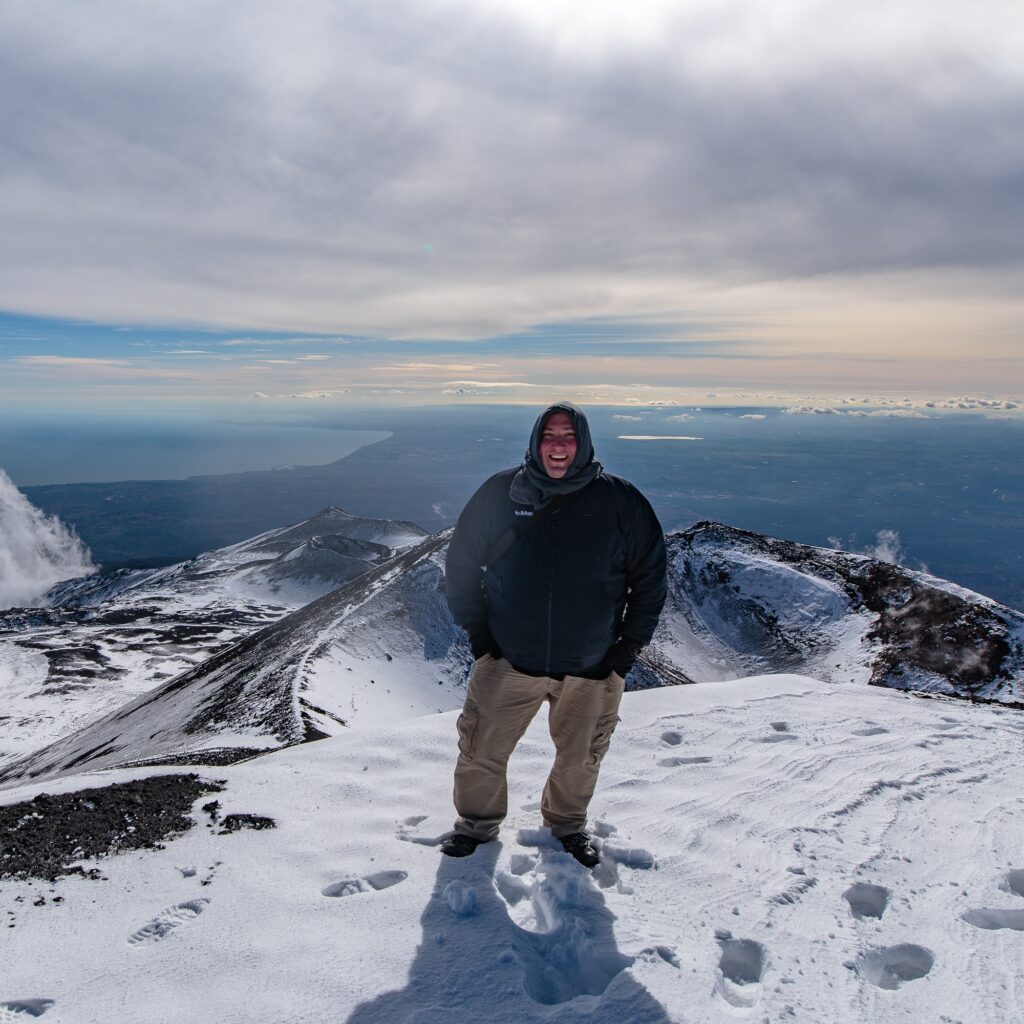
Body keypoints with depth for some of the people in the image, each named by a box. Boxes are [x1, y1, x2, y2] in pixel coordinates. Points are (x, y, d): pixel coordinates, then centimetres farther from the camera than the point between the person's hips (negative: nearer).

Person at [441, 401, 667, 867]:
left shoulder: (620, 501, -9)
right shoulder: (501, 492, -7)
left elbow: (650, 575, 1)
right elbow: (461, 561, 4)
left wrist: (629, 645, -2)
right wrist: (476, 628, 0)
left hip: (592, 666, 0)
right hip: (507, 659, 0)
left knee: (580, 757, 19)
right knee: (481, 751, 10)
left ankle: (567, 821, 48)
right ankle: (477, 822, 39)